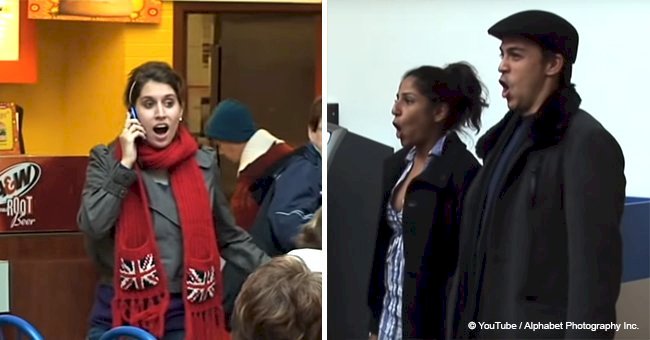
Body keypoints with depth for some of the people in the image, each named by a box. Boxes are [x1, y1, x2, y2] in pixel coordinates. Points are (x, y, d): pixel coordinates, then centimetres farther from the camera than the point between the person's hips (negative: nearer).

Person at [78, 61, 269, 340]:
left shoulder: (203, 164, 6)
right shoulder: (107, 160, 0)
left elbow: (229, 238, 14)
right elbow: (92, 226, -15)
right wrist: (125, 165, -14)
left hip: (186, 315, 2)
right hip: (121, 315, -2)